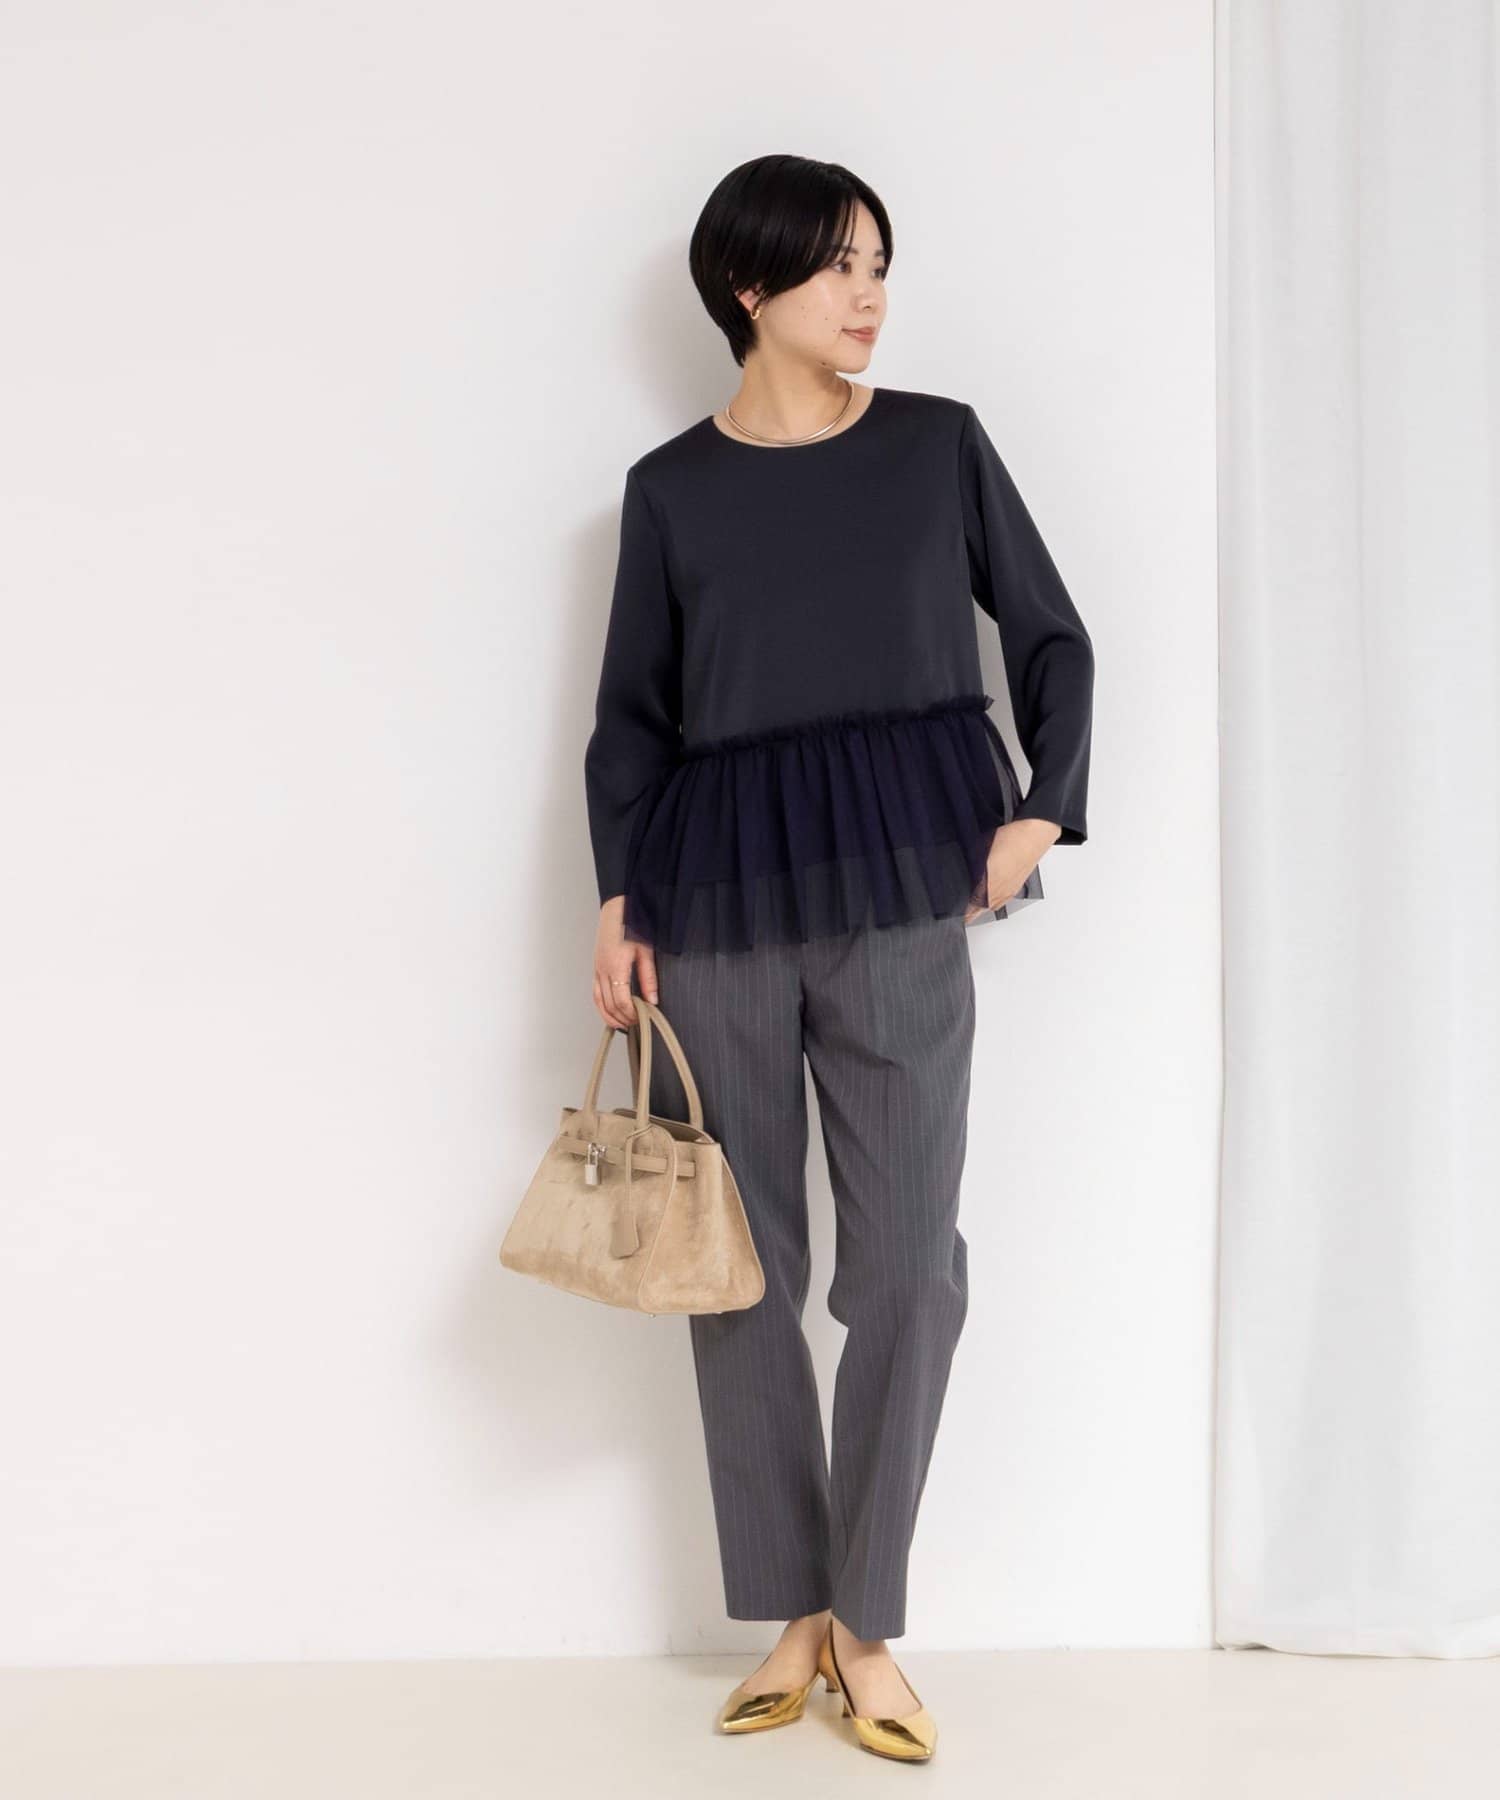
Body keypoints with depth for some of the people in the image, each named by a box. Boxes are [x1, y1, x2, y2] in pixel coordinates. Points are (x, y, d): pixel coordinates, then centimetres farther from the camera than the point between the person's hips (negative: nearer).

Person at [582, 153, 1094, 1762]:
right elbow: (633, 715, 10)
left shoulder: (940, 444, 6)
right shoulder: (670, 487, 6)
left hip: (902, 891, 0)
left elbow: (1052, 639, 12)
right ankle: (792, 1614, 19)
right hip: (717, 901, 1)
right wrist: (620, 901, 0)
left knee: (907, 1264, -1)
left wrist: (1045, 806, -2)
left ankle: (865, 1621, 15)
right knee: (740, 1264, 4)